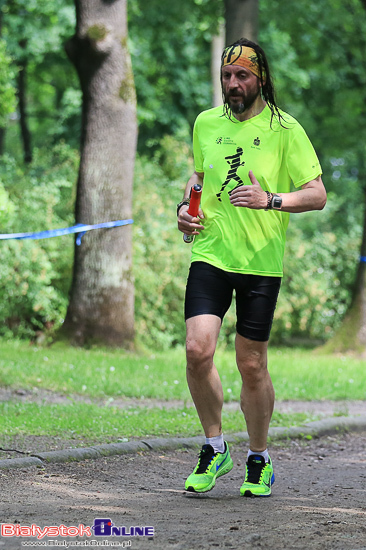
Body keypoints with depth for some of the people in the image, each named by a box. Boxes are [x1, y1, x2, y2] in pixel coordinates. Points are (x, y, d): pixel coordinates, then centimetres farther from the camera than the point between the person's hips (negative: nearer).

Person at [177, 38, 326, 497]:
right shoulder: (206, 123, 9)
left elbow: (317, 195, -4)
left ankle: (259, 460, 23)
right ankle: (214, 448, 6)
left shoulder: (284, 129, -3)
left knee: (252, 365, 3)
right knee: (197, 350, -14)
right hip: (210, 253, 3)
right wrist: (185, 206, 8)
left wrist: (270, 199, -21)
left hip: (261, 262, -2)